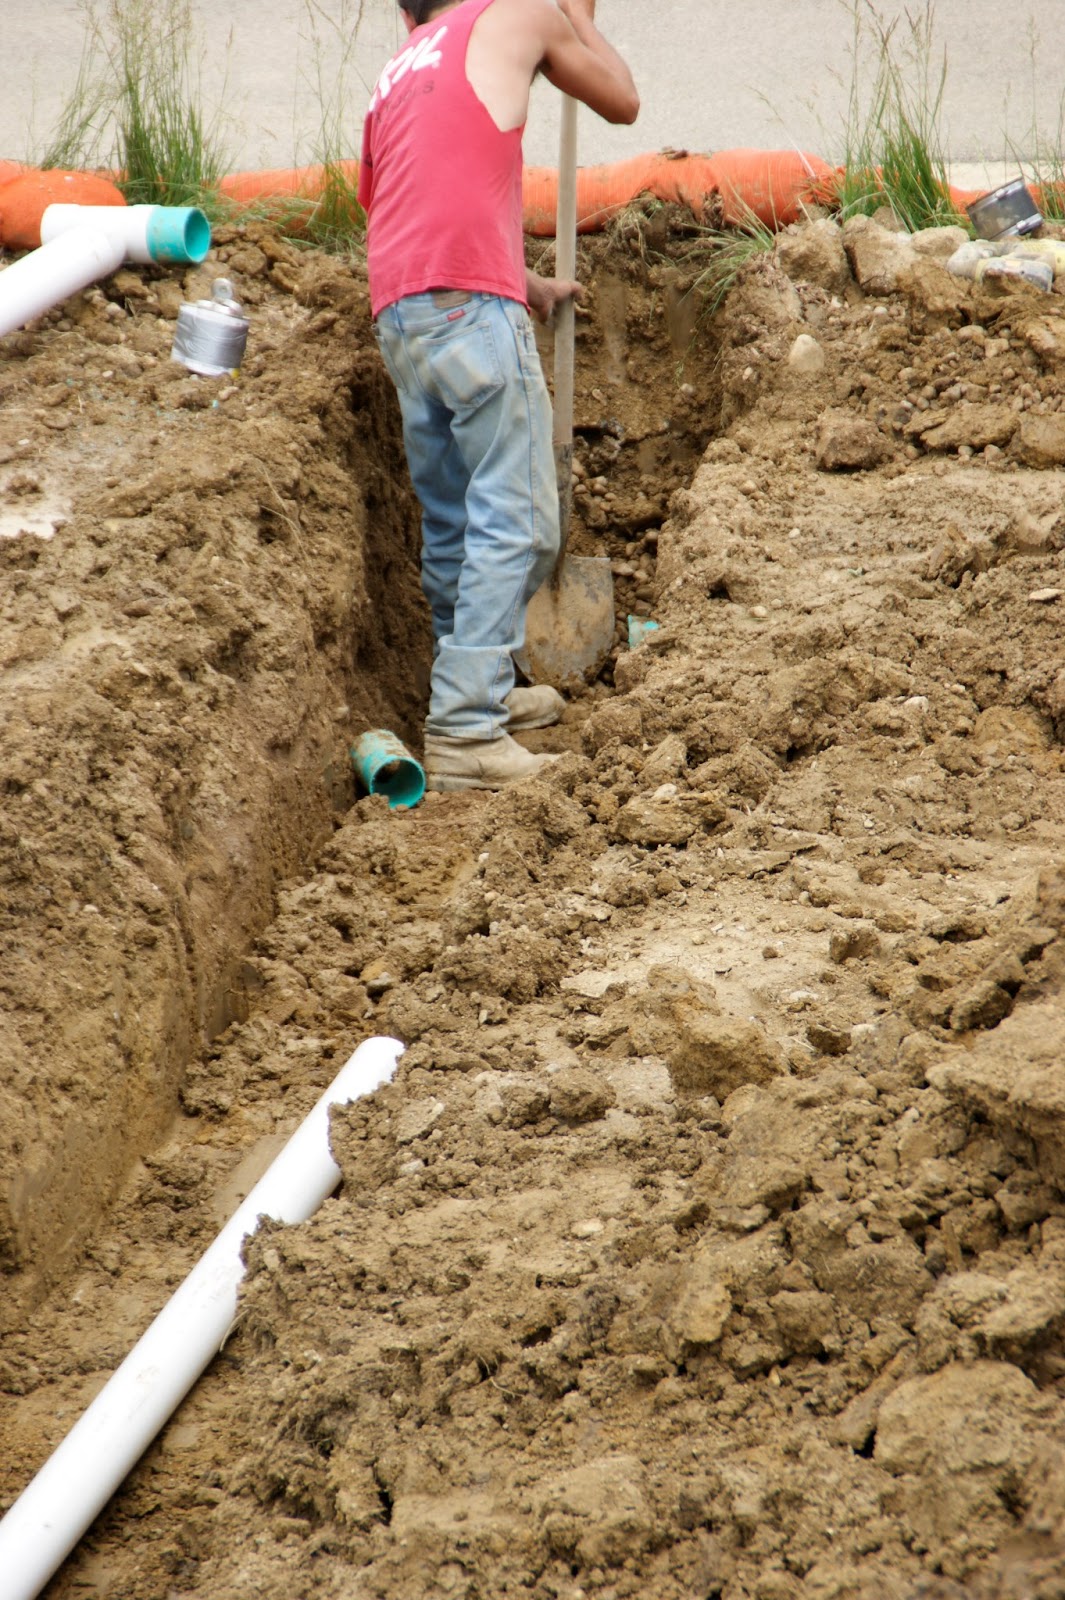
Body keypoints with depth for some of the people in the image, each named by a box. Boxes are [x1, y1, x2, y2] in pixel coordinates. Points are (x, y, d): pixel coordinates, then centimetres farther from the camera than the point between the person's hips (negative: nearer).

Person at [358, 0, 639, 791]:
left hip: (398, 317, 7)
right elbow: (623, 100, 21)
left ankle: (479, 690, 26)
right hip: (474, 309, -7)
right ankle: (466, 731, -14)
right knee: (516, 522, -7)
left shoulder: (397, 75, 29)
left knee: (453, 526, 16)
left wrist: (531, 284, 45)